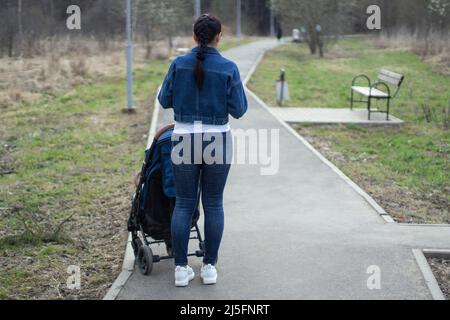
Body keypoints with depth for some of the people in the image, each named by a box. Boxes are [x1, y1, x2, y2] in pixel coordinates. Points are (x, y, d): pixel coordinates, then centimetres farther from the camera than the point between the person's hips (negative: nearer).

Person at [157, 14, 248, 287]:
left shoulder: (179, 64, -4)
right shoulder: (228, 67, -8)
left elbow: (165, 100, 5)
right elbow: (238, 110, -6)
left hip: (185, 141, 1)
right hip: (217, 142, -1)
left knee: (184, 203, 9)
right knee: (214, 203, 10)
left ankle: (181, 268, 7)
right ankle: (209, 267, 13)